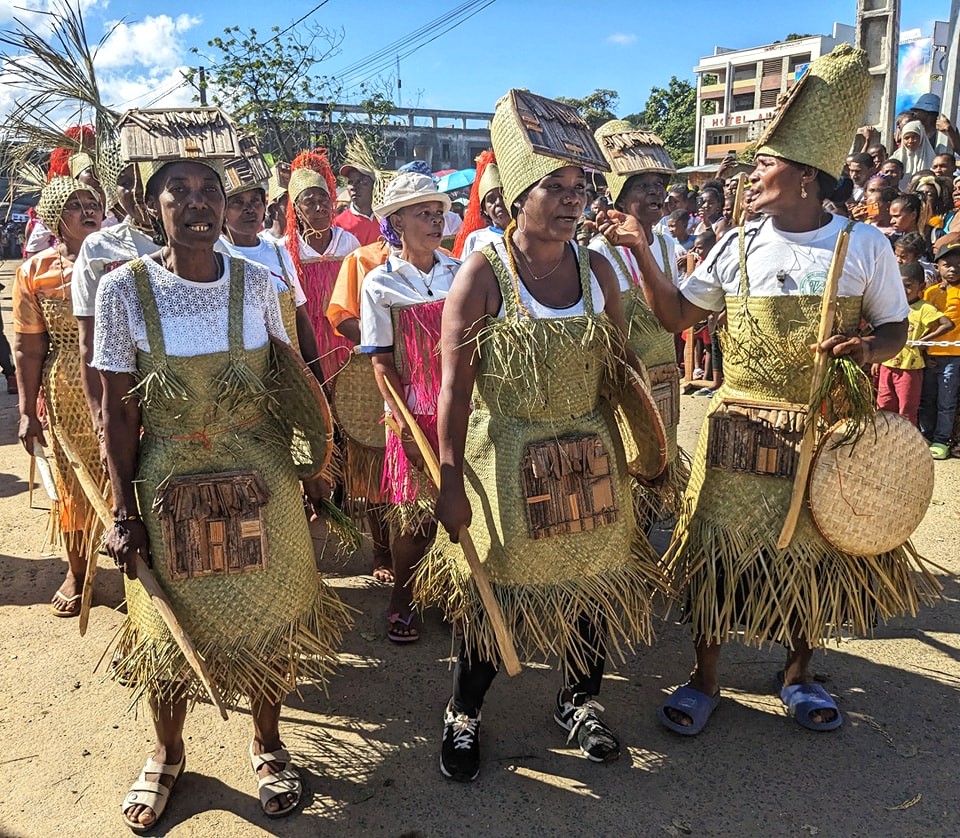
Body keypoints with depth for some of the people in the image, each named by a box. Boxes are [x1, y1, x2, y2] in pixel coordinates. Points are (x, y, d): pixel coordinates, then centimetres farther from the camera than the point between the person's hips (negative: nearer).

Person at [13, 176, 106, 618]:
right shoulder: (35, 271, -1)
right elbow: (28, 347, 0)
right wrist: (27, 411, -1)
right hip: (66, 395, 1)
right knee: (74, 482, 14)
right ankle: (76, 571, 33)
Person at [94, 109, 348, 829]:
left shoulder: (257, 281, -3)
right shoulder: (124, 289, -9)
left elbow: (289, 378, 7)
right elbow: (119, 412, -6)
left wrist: (317, 457, 4)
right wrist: (123, 513, -6)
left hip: (262, 479, 2)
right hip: (170, 486, -1)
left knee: (267, 615, 12)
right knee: (171, 622, 13)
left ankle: (268, 743, 38)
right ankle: (168, 754, 40)